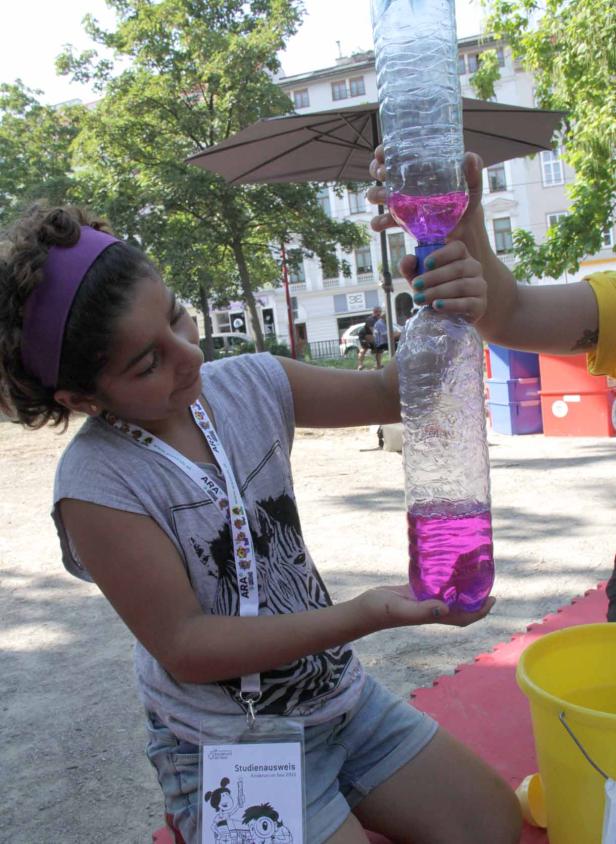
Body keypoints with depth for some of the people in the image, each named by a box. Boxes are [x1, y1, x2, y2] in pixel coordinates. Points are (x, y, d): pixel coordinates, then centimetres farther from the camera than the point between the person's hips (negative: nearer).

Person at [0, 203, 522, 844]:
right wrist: (364, 614, -28)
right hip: (228, 752, -5)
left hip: (343, 699, 6)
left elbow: (388, 394, 1)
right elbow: (185, 648, -20)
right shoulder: (96, 485, -21)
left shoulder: (249, 384, -6)